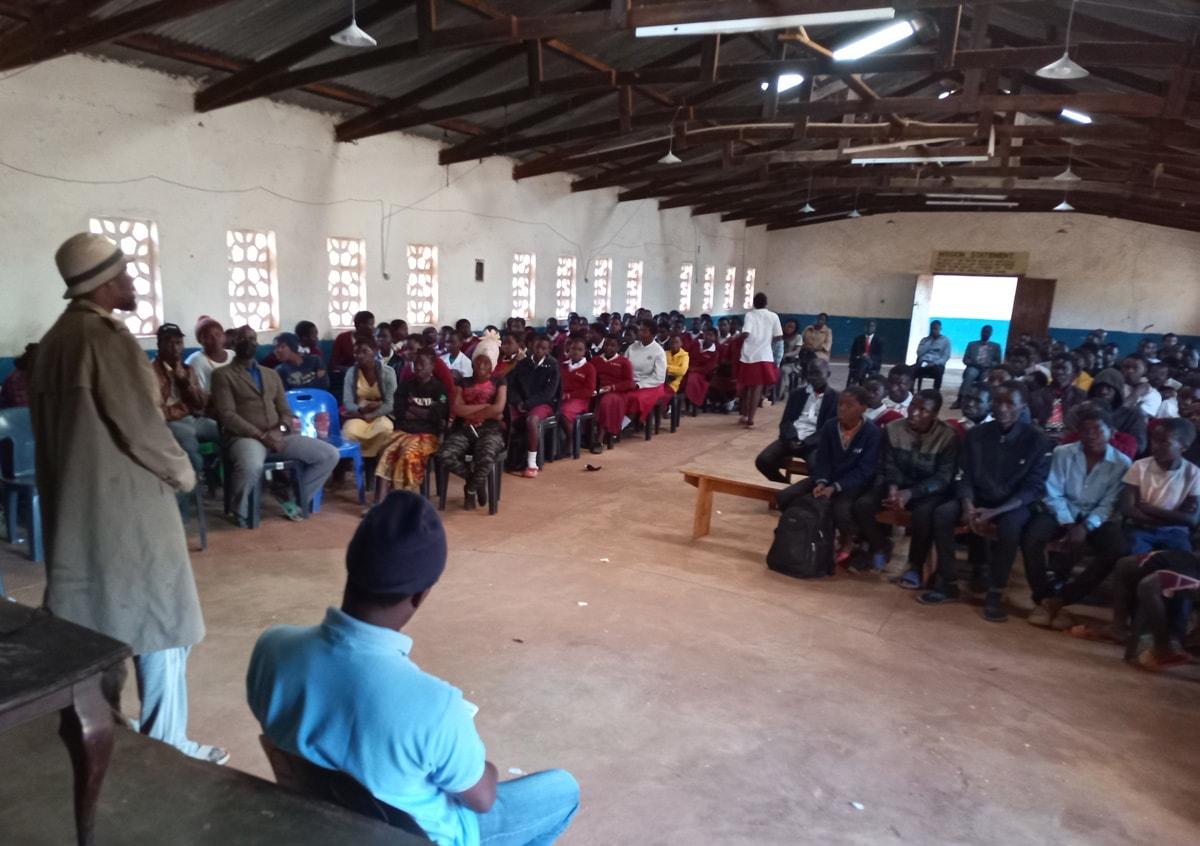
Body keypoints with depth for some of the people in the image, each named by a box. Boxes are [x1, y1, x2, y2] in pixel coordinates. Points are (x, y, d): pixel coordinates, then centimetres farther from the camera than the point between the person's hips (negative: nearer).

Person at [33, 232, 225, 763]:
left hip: (76, 501, 9)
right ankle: (166, 743, 11)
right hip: (127, 502, -9)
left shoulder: (55, 338, 10)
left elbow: (50, 425, 14)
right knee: (160, 618, 2)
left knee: (97, 614, 18)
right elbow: (142, 426, -19)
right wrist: (182, 472, -2)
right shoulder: (106, 335, -18)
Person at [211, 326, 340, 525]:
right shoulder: (223, 375, 5)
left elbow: (286, 411, 17)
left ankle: (294, 499, 6)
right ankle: (241, 512, -9)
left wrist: (280, 429, -7)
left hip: (277, 436, 6)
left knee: (330, 454, -10)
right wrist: (260, 435, -17)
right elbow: (227, 415, -7)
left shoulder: (272, 375, 23)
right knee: (252, 467, -41)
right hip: (244, 436, -5)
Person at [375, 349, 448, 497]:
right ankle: (377, 502, -31)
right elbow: (399, 411, 6)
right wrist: (426, 412, -1)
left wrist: (412, 409, 2)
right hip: (404, 430, 3)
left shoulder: (439, 388, 4)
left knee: (409, 454, -33)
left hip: (428, 434, -3)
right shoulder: (405, 385, 16)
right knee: (386, 452, -26)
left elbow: (437, 416, -8)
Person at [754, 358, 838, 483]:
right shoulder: (797, 394, 18)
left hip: (814, 443, -4)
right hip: (792, 439, 4)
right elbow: (785, 421, 10)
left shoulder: (835, 398, 5)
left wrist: (805, 443, -17)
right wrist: (792, 438, -12)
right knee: (762, 461, -18)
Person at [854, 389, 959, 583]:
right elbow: (887, 465, -1)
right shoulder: (892, 429, -2)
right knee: (862, 505, -22)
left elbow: (944, 478, -17)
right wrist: (892, 487, -24)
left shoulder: (948, 436, -12)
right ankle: (879, 548, 7)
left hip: (929, 491, -3)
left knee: (924, 514, -37)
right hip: (897, 485, 4)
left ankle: (916, 566, -11)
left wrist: (910, 493, -30)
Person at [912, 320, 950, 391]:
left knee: (938, 370, -40)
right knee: (911, 369, -31)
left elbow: (946, 356, 1)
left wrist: (935, 363, -15)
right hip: (923, 363, 2)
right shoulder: (925, 339, 19)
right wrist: (929, 341, 1)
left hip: (936, 365, -2)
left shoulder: (946, 340, 11)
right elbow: (919, 353, 4)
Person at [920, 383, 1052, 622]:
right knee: (942, 513, -24)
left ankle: (995, 594, -21)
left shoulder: (1037, 440, -9)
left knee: (1010, 526, -37)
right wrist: (968, 505, -20)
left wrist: (993, 512, -25)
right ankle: (948, 584, -12)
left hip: (1013, 505, -3)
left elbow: (1034, 488, -12)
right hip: (978, 498, 3)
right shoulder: (977, 434, 1)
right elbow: (966, 476, 2)